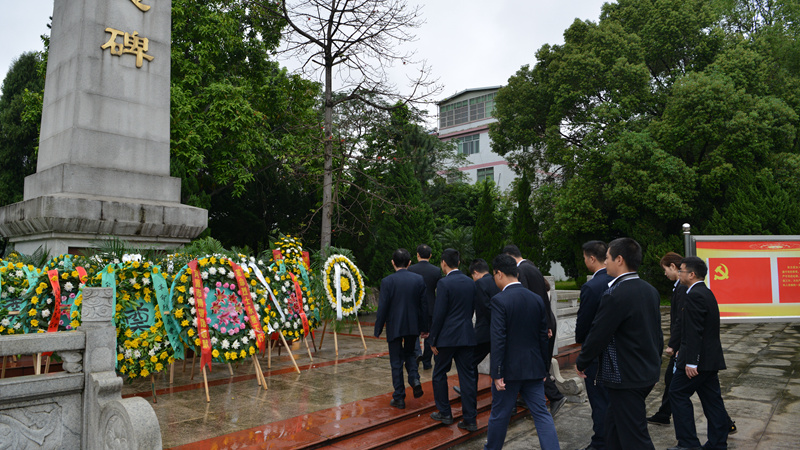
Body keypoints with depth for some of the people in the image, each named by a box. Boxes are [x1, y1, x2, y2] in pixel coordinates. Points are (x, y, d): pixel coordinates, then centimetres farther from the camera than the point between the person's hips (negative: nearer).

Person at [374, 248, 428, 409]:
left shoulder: (387, 281, -11)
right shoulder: (418, 280, -2)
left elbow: (382, 307, -10)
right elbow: (424, 305, 2)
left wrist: (378, 329, 0)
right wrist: (424, 327, 11)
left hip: (394, 327, -3)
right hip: (413, 326, 3)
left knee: (396, 362, 8)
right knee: (409, 353, 25)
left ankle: (399, 398, 13)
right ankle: (414, 379, 1)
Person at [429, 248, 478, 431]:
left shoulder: (444, 283, -14)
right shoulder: (470, 282, 6)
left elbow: (439, 314, -15)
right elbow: (471, 310, 12)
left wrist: (433, 340, -8)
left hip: (447, 337, -6)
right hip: (466, 336, 6)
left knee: (439, 374, 13)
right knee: (467, 376, 8)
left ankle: (444, 413, 21)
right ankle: (470, 419, 10)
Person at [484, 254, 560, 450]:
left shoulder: (499, 300, -16)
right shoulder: (537, 299, 3)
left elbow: (498, 339, -19)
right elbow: (543, 337, 8)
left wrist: (496, 373, -15)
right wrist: (544, 368, 17)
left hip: (509, 369, -5)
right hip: (534, 368, 5)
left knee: (499, 414, 12)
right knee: (542, 414, 9)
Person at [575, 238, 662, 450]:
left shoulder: (615, 295, -22)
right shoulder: (650, 291, 5)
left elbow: (598, 335, -17)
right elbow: (657, 334, 13)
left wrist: (581, 363, -1)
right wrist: (654, 364, 24)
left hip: (625, 377, -9)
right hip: (648, 374, 9)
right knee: (614, 425, 22)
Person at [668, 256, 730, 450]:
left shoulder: (694, 296, -18)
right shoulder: (707, 293, 14)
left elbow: (694, 332, -23)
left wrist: (691, 361, -22)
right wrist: (683, 350, 23)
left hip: (699, 359, -10)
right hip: (711, 357, 10)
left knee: (678, 393, 0)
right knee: (711, 398, 13)